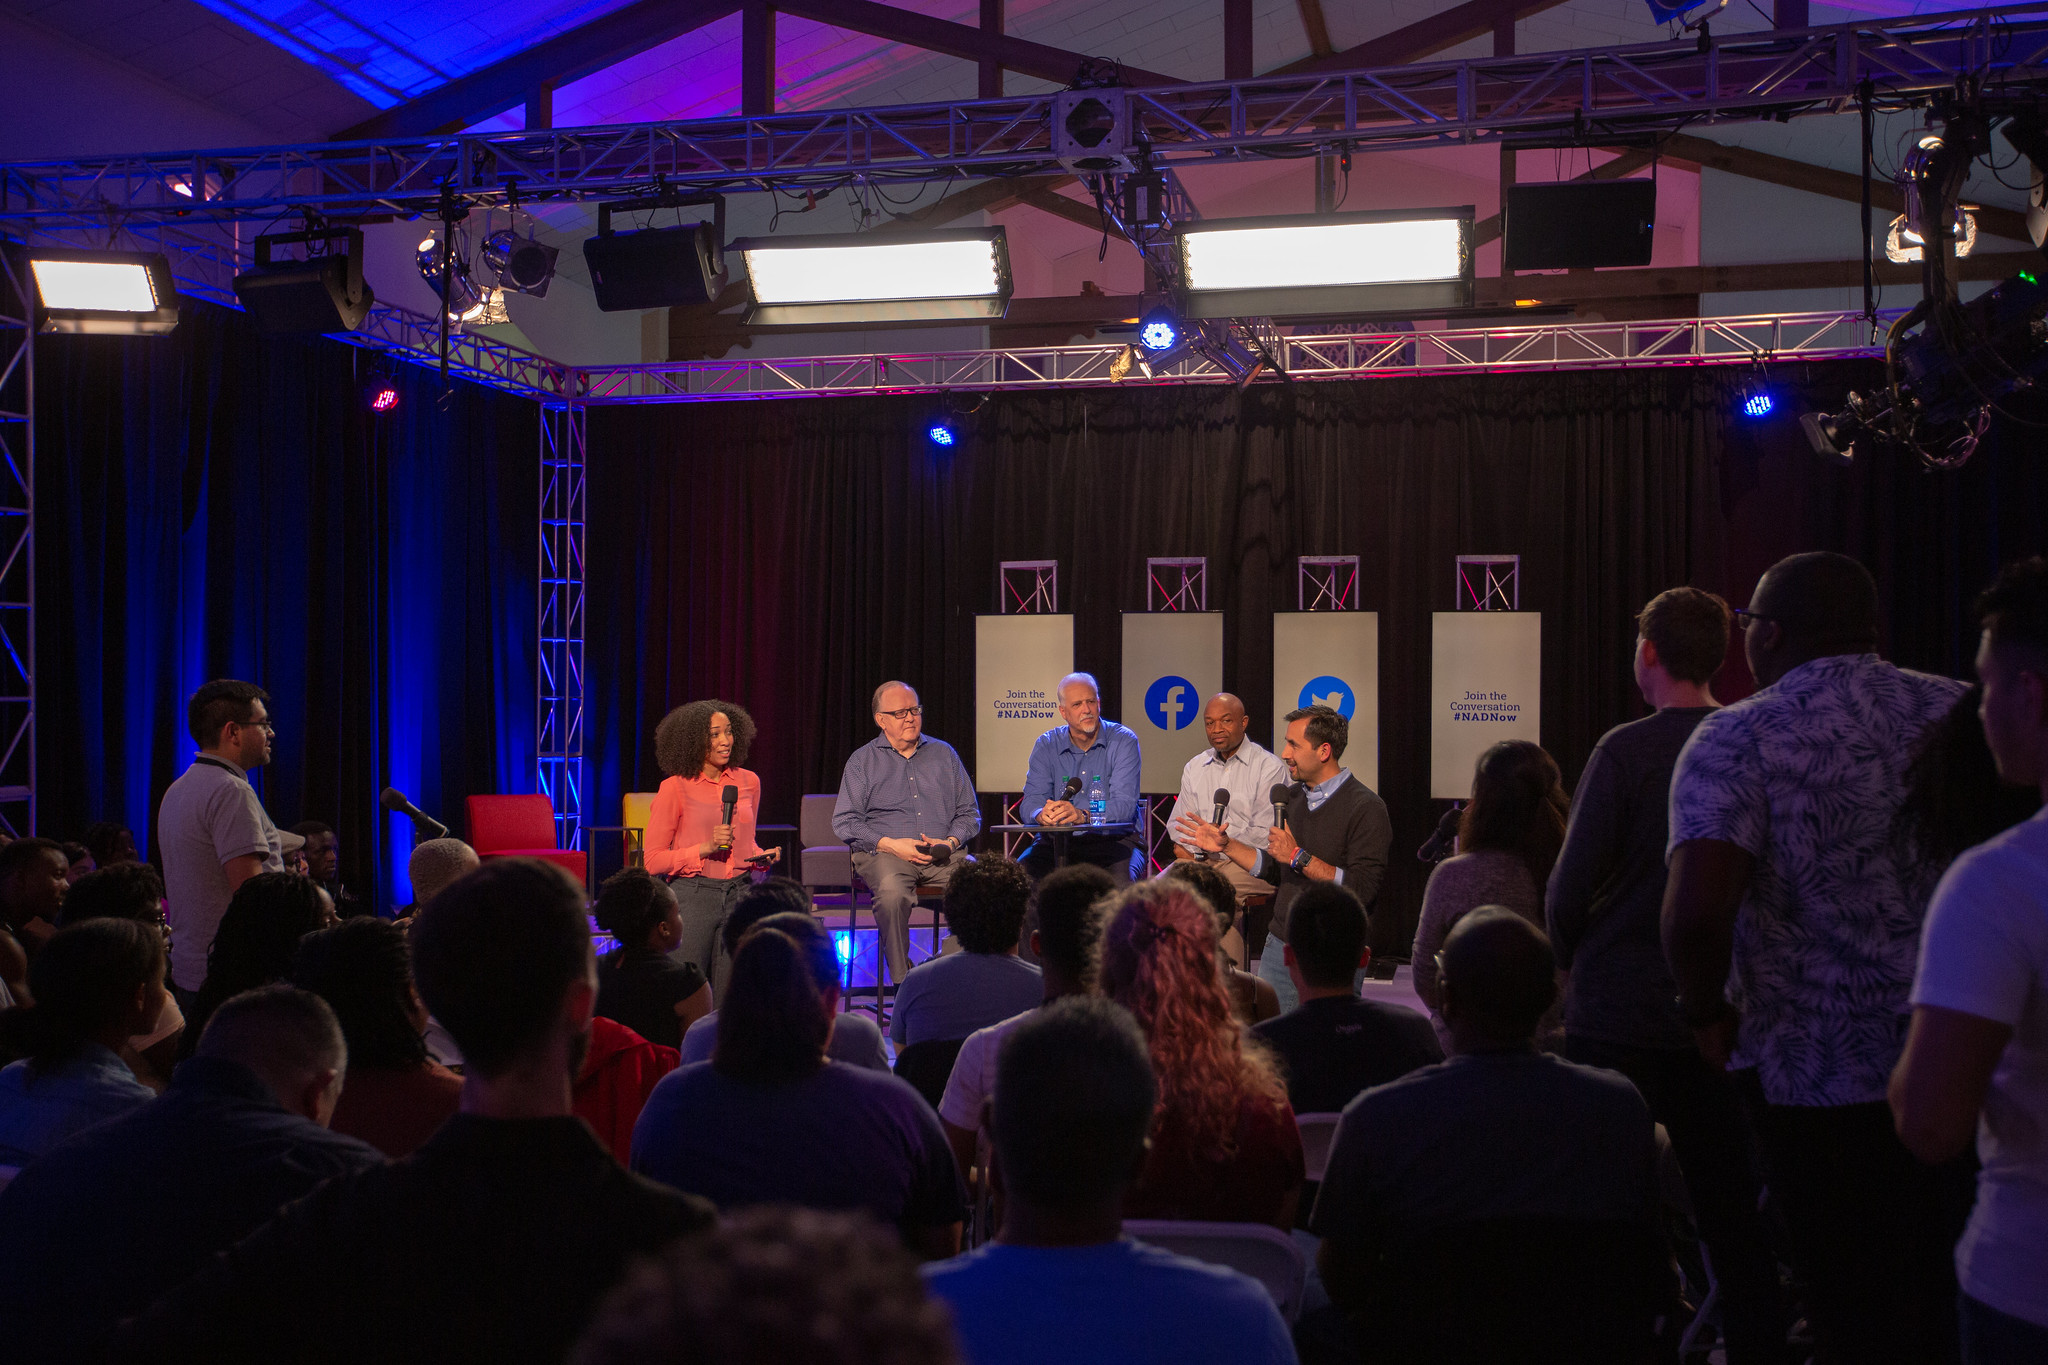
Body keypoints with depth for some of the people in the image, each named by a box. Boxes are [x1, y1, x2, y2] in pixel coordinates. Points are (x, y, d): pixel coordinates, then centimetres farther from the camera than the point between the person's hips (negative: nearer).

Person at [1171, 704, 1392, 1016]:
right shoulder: (1292, 798, 12)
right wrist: (1227, 845, 10)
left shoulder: (1365, 807, -12)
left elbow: (1363, 889, -21)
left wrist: (1300, 857, -20)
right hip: (1279, 947, 6)